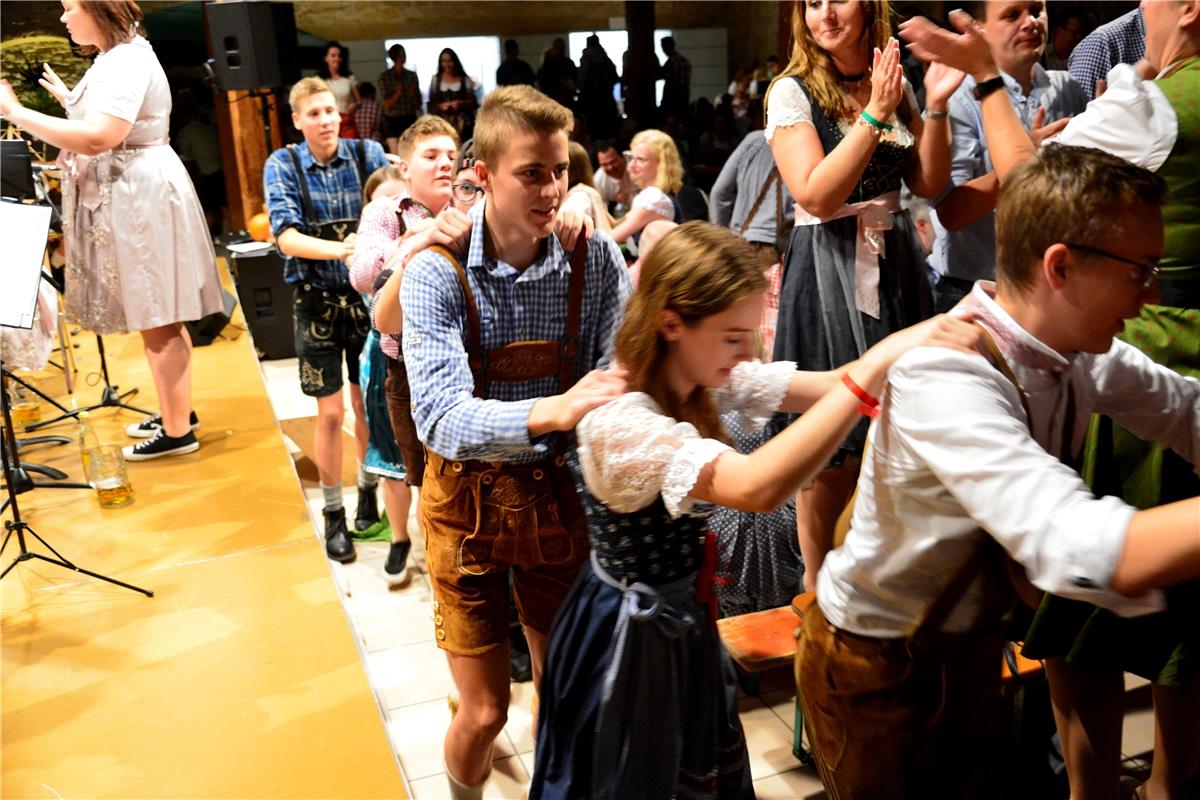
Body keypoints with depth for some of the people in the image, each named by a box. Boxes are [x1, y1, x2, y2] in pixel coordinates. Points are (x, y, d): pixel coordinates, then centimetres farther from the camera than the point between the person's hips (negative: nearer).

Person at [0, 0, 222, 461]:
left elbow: (98, 139, -30)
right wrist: (69, 99, 19)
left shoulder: (126, 63, -18)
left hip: (142, 197, -11)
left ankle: (178, 432, 4)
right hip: (127, 198, 11)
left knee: (157, 320, -4)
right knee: (152, 317, 16)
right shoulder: (115, 59, 15)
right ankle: (176, 412, 28)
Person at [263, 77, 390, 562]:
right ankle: (334, 515, 19)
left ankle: (368, 491, 33)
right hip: (317, 299, -1)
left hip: (367, 294, 1)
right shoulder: (282, 165, -5)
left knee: (368, 403, 11)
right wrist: (339, 249, -33)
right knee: (331, 413, 3)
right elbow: (286, 238, -16)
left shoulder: (367, 154, -2)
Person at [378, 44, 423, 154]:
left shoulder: (412, 75, 5)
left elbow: (418, 103, 10)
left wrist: (413, 96, -11)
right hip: (392, 120, -2)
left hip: (409, 120, 2)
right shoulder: (384, 76, -1)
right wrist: (399, 91, -16)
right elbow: (387, 104, -4)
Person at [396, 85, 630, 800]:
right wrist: (554, 410, -44)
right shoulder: (437, 274, -17)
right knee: (484, 714, 7)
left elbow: (622, 377, -13)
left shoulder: (596, 260, -9)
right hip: (470, 499, -2)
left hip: (560, 492, 2)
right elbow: (441, 418, -29)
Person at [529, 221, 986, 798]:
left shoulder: (703, 380, -7)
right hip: (631, 638, -8)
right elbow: (758, 487, -48)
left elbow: (828, 386, -10)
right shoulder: (618, 421, -34)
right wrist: (876, 365, -49)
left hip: (685, 623, 8)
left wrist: (944, 331, -24)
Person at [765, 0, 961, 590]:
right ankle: (820, 589, 19)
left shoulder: (894, 84, 10)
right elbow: (818, 196, -17)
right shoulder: (792, 91, -7)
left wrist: (935, 106, -5)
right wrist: (875, 112, -18)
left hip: (896, 264, 6)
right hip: (827, 272, -5)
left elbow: (928, 184, 6)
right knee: (831, 448, 1)